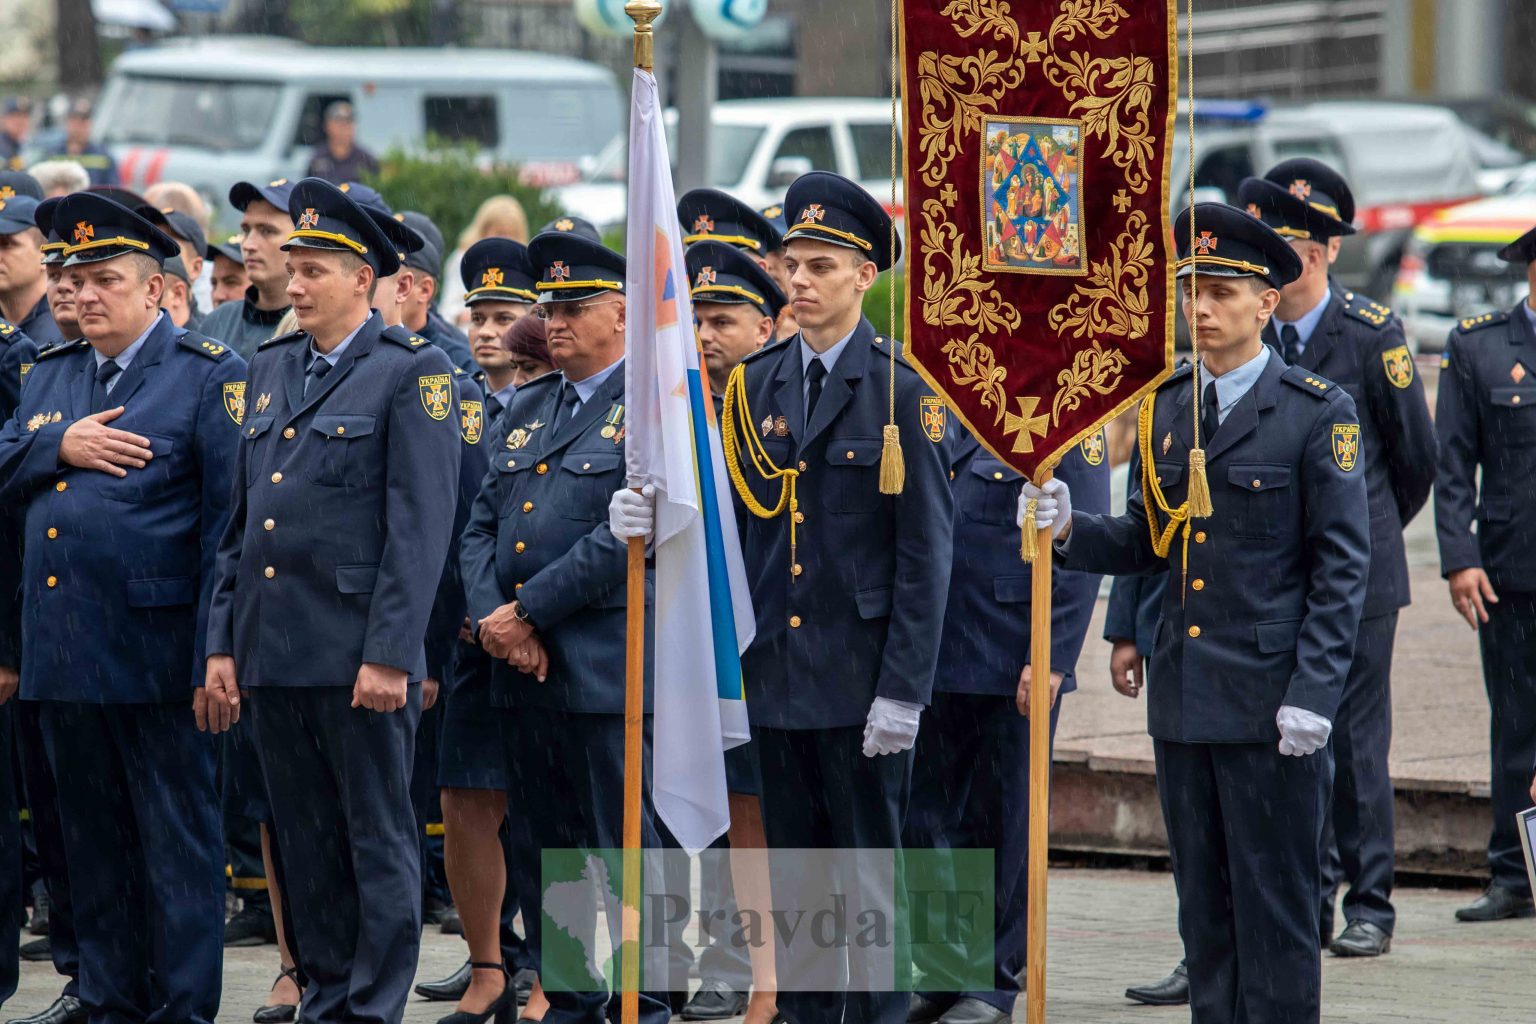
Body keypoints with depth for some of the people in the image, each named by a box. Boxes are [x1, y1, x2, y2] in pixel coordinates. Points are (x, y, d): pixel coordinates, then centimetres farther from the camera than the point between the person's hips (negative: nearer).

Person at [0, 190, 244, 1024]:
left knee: (177, 842, 0)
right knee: (93, 841, 12)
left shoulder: (209, 375, -4)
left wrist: (215, 653, -15)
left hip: (155, 657, -6)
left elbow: (230, 519, -10)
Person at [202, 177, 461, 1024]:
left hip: (358, 654, -6)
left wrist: (389, 653, -16)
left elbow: (421, 526, -11)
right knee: (303, 844, 11)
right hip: (273, 652, 6)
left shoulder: (412, 374, -5)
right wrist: (222, 644, 11)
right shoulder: (271, 369, 15)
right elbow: (242, 519, 17)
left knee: (378, 842, 0)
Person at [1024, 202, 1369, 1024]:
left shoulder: (1316, 411, -6)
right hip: (1183, 699, 6)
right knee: (1203, 907, 10)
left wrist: (1314, 694, -14)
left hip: (1270, 701, -6)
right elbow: (1151, 542, 14)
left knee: (1274, 903, -2)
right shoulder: (1166, 407, 11)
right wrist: (1070, 530, -6)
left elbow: (1342, 565, -8)